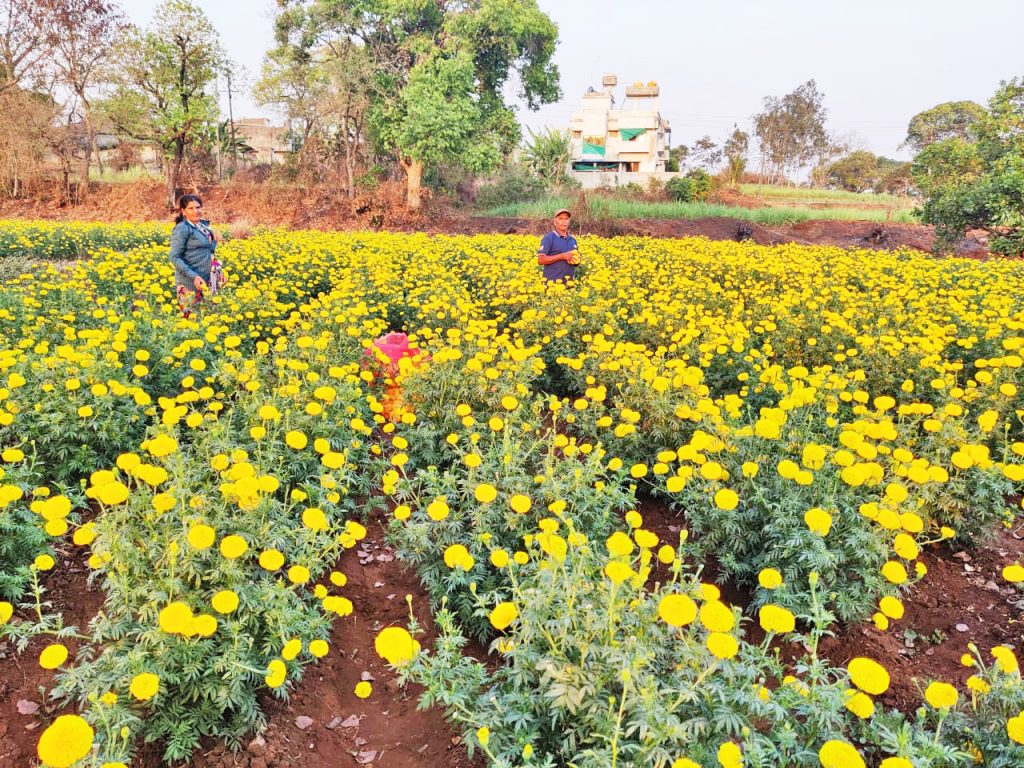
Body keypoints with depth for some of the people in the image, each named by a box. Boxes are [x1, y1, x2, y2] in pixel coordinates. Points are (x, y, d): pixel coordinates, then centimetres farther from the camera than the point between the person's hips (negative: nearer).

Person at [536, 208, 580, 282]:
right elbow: (541, 260, -12)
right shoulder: (549, 238, -3)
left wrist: (576, 261, 1)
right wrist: (562, 256, -16)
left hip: (570, 282, 6)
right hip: (553, 282, -6)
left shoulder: (572, 240, 15)